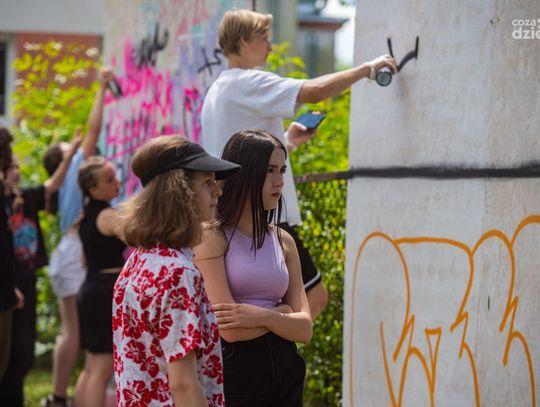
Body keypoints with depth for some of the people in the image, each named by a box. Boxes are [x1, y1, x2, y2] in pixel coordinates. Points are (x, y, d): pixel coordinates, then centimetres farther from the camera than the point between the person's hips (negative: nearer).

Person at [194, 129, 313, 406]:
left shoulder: (283, 241, 11)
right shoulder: (212, 237, -7)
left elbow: (304, 329, 3)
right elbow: (230, 329, -15)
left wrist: (264, 316, -14)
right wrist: (284, 312, -2)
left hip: (284, 368, 5)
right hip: (233, 367, -5)